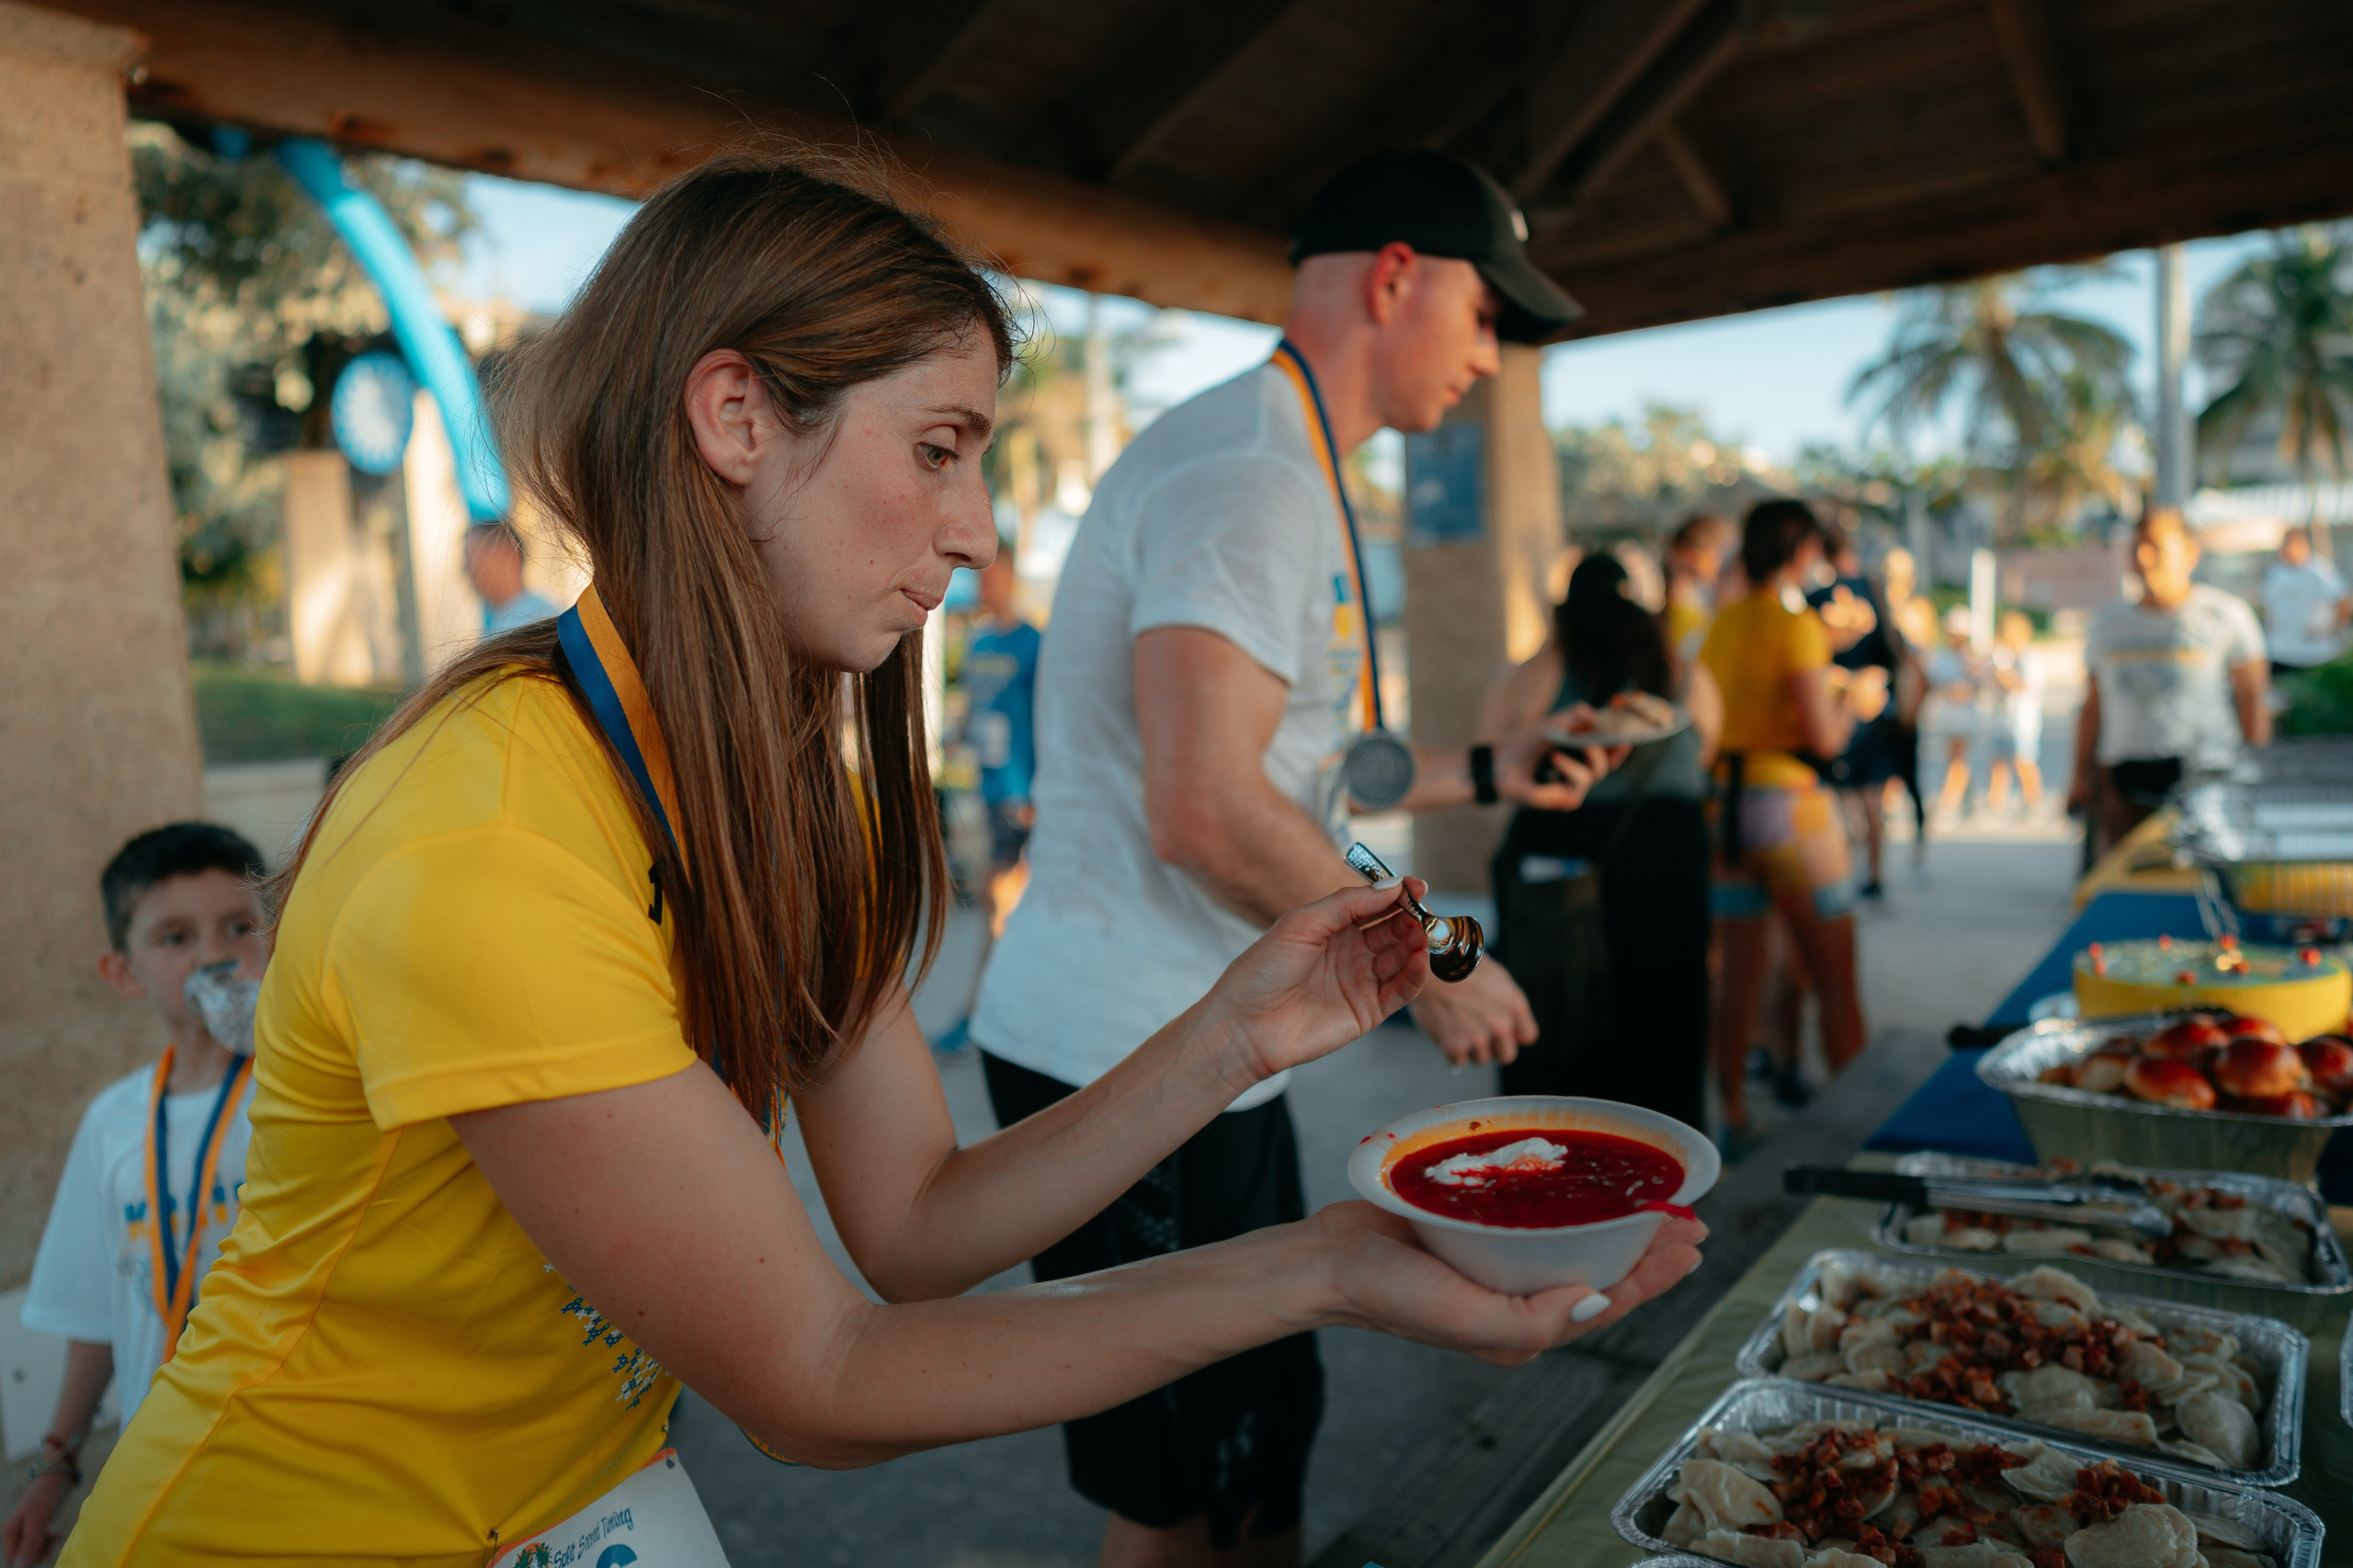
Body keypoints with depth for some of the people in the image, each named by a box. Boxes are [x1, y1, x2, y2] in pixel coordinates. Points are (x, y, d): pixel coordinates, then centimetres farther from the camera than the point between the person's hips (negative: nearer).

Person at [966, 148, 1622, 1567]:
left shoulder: (1285, 470, 18)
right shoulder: (1254, 475, -17)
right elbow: (1209, 814, -27)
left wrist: (1482, 773, 20)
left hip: (1196, 1052, 10)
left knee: (1268, 1420, 22)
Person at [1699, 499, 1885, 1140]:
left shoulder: (1722, 623, 8)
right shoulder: (1797, 624, -11)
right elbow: (1825, 737, -17)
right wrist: (1856, 700, 4)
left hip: (1720, 801, 6)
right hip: (1784, 803, -6)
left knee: (1739, 977, 13)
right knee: (1836, 983, 6)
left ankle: (1734, 1117, 20)